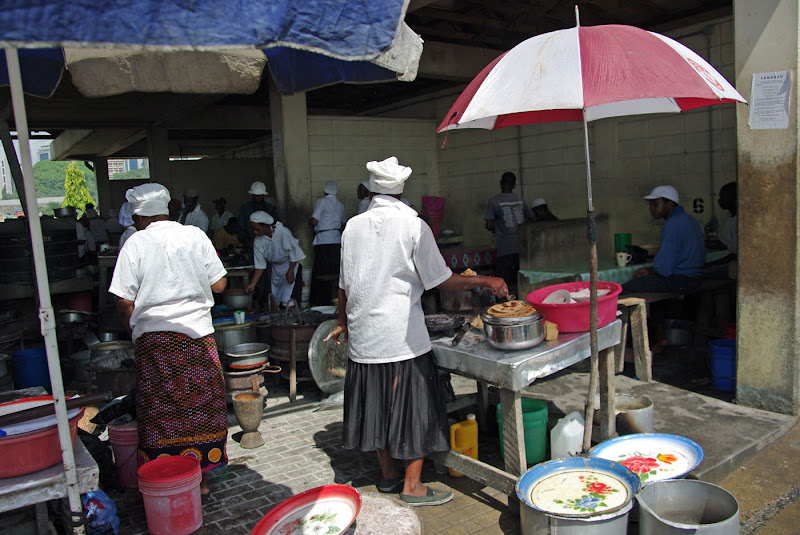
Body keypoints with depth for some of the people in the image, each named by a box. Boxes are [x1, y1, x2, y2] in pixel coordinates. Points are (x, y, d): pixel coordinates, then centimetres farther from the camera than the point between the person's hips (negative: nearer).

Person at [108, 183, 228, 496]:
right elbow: (219, 285, 4)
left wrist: (133, 331, 12)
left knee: (160, 411, 7)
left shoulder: (135, 244, -3)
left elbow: (124, 301, -5)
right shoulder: (196, 236, 3)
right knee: (200, 403, 11)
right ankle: (201, 476, 21)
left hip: (154, 336, -2)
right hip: (198, 332, 2)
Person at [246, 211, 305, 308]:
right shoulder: (258, 242, -14)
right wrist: (252, 284, -16)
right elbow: (260, 266, -10)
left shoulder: (282, 232, -30)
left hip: (291, 262, -5)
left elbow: (294, 251, -19)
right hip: (276, 266, 5)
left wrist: (290, 271, -19)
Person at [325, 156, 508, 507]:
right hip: (403, 334, -5)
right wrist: (486, 281, 3)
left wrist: (344, 322, 25)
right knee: (414, 405, 6)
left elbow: (345, 284, 10)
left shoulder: (353, 226, 4)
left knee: (376, 403, 14)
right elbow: (442, 280, -9)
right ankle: (412, 485, 13)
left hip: (364, 336, 5)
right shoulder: (412, 225, -9)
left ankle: (388, 474, 29)